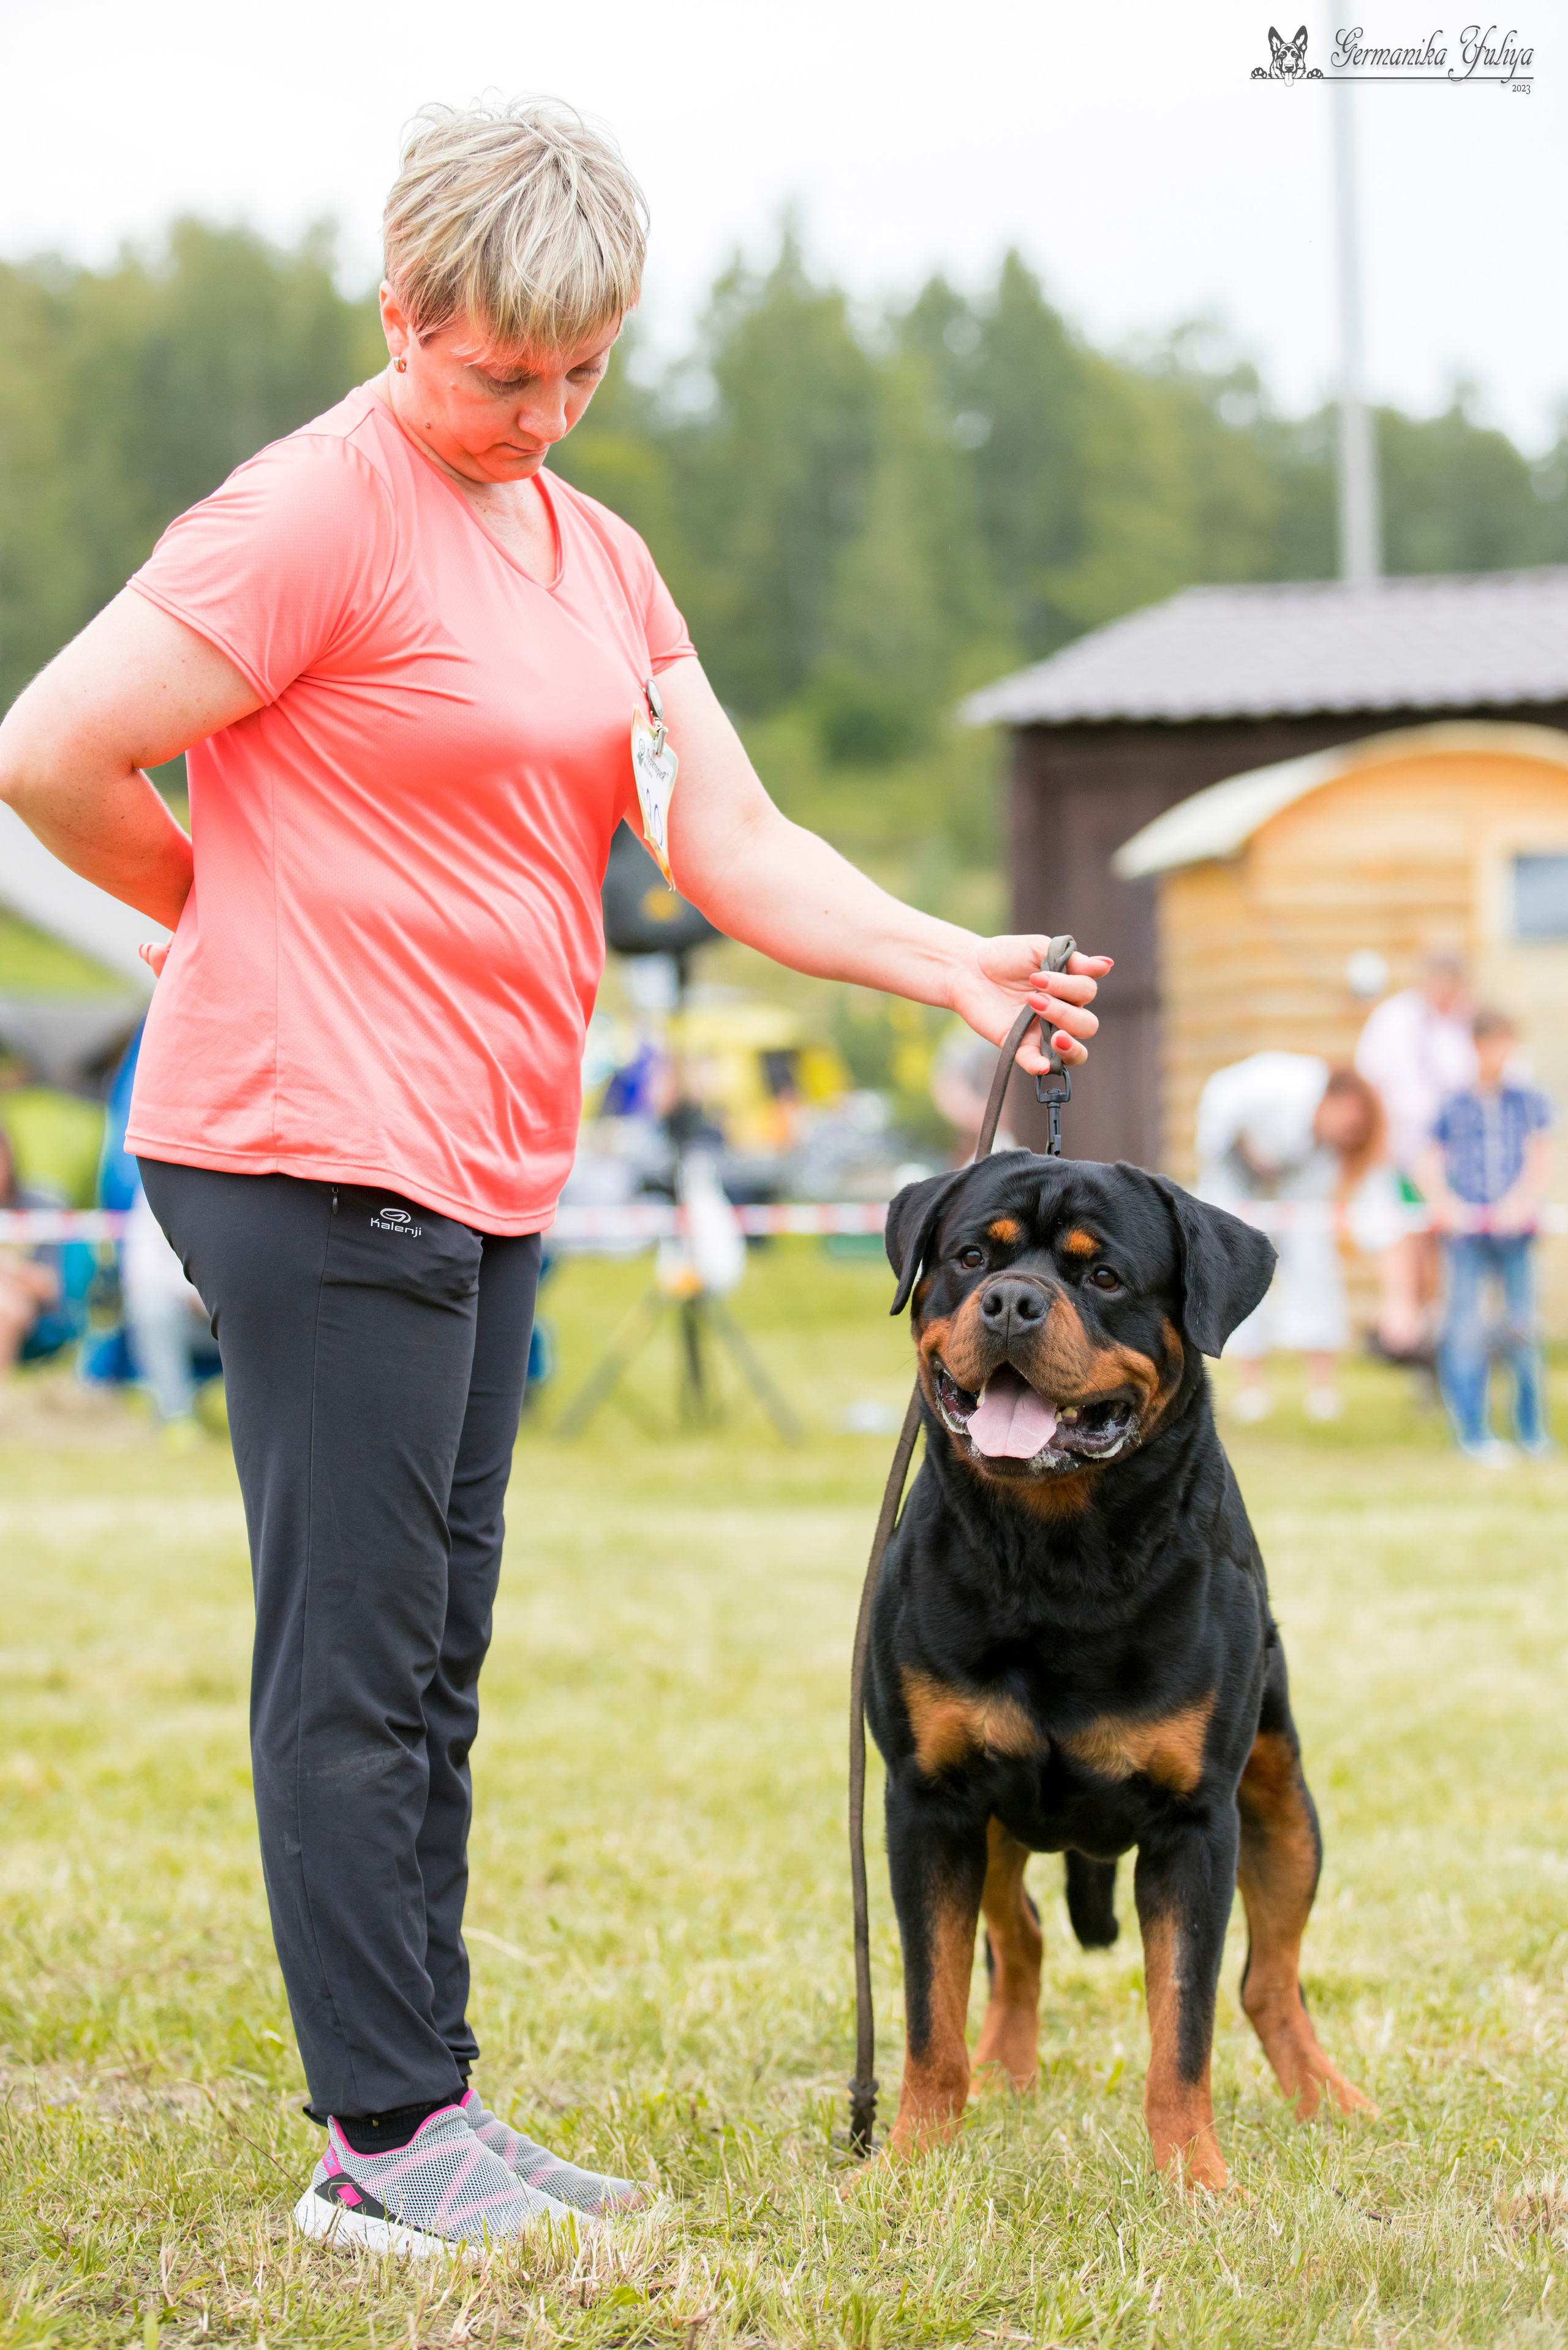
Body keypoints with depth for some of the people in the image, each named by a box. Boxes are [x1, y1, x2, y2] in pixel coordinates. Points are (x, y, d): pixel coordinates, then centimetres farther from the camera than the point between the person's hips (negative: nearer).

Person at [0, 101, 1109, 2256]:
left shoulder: (597, 554, 16)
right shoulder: (318, 512, -10)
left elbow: (732, 843, 10)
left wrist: (954, 969, -4)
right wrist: (236, 908, 3)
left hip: (483, 1172, 9)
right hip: (313, 1161, -8)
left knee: (428, 1666, 12)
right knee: (353, 1659, -5)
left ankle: (428, 2118, 19)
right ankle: (389, 2143, 1)